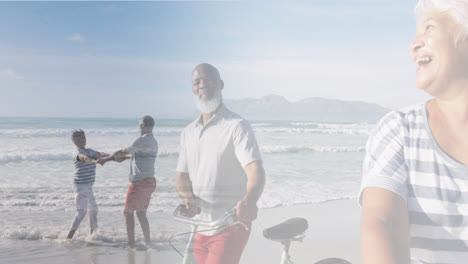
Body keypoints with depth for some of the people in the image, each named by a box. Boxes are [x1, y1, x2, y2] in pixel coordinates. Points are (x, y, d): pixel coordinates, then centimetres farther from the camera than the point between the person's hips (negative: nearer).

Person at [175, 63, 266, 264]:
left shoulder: (237, 126, -9)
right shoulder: (188, 133, 11)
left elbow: (255, 171, -22)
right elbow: (182, 178, 12)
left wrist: (249, 200, -43)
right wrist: (187, 198, -11)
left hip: (231, 226, -7)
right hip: (201, 227, 7)